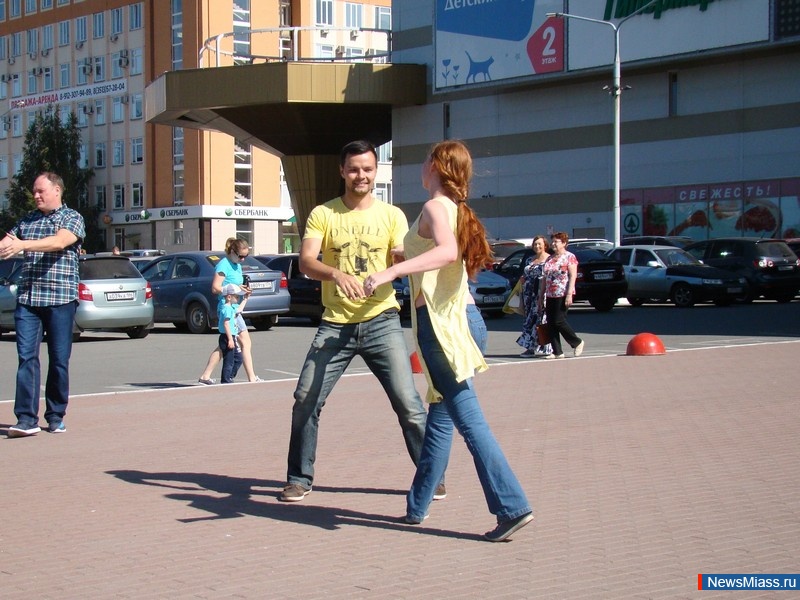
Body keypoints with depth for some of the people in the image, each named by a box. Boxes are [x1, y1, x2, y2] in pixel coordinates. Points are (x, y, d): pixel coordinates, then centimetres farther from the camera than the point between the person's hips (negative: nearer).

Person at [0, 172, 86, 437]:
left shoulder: (72, 218, 2)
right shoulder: (26, 221, 17)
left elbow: (59, 242, -16)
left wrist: (23, 245, -27)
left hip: (60, 299, -3)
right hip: (27, 298, 3)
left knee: (59, 360, 2)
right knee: (26, 357, -7)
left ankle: (56, 417, 13)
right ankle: (27, 419, -11)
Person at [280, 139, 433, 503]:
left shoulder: (392, 215, 7)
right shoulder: (323, 214, 5)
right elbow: (306, 262, -8)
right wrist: (337, 273, -29)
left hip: (381, 321, -1)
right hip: (335, 324, 1)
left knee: (408, 403, -5)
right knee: (305, 401, -2)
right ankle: (299, 479, 13)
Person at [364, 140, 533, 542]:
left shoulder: (435, 207, -12)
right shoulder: (458, 210, 15)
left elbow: (448, 251, -32)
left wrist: (392, 271, -39)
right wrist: (403, 258, 38)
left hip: (437, 321, -10)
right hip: (457, 318, 10)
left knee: (468, 420, -10)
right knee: (440, 417, 14)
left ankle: (512, 506, -13)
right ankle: (417, 506, 24)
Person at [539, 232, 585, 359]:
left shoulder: (569, 257, -4)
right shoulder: (550, 259, 16)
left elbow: (572, 276, -11)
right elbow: (545, 278, 19)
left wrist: (569, 295, -19)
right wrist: (541, 295, 15)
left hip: (563, 295, -7)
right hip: (550, 295, 7)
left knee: (559, 321, -10)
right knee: (551, 324, 2)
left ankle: (577, 343, 8)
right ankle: (557, 352, 6)